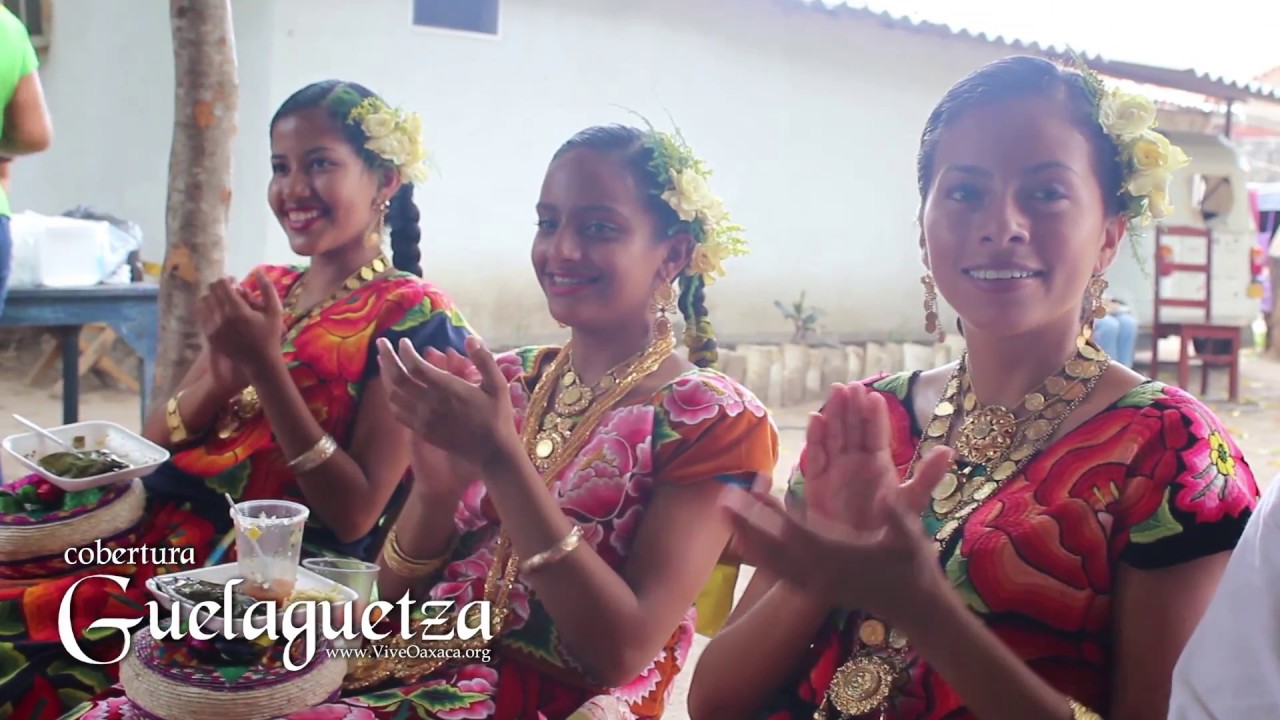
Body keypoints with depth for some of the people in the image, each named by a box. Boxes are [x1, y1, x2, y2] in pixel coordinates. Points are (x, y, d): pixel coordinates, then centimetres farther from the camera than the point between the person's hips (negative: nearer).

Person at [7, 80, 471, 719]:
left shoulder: (411, 317, -7)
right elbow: (151, 442, 11)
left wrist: (266, 366, -19)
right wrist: (217, 381, -9)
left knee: (25, 646, -21)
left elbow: (355, 515, -14)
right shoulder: (263, 291, 12)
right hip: (163, 524, 7)